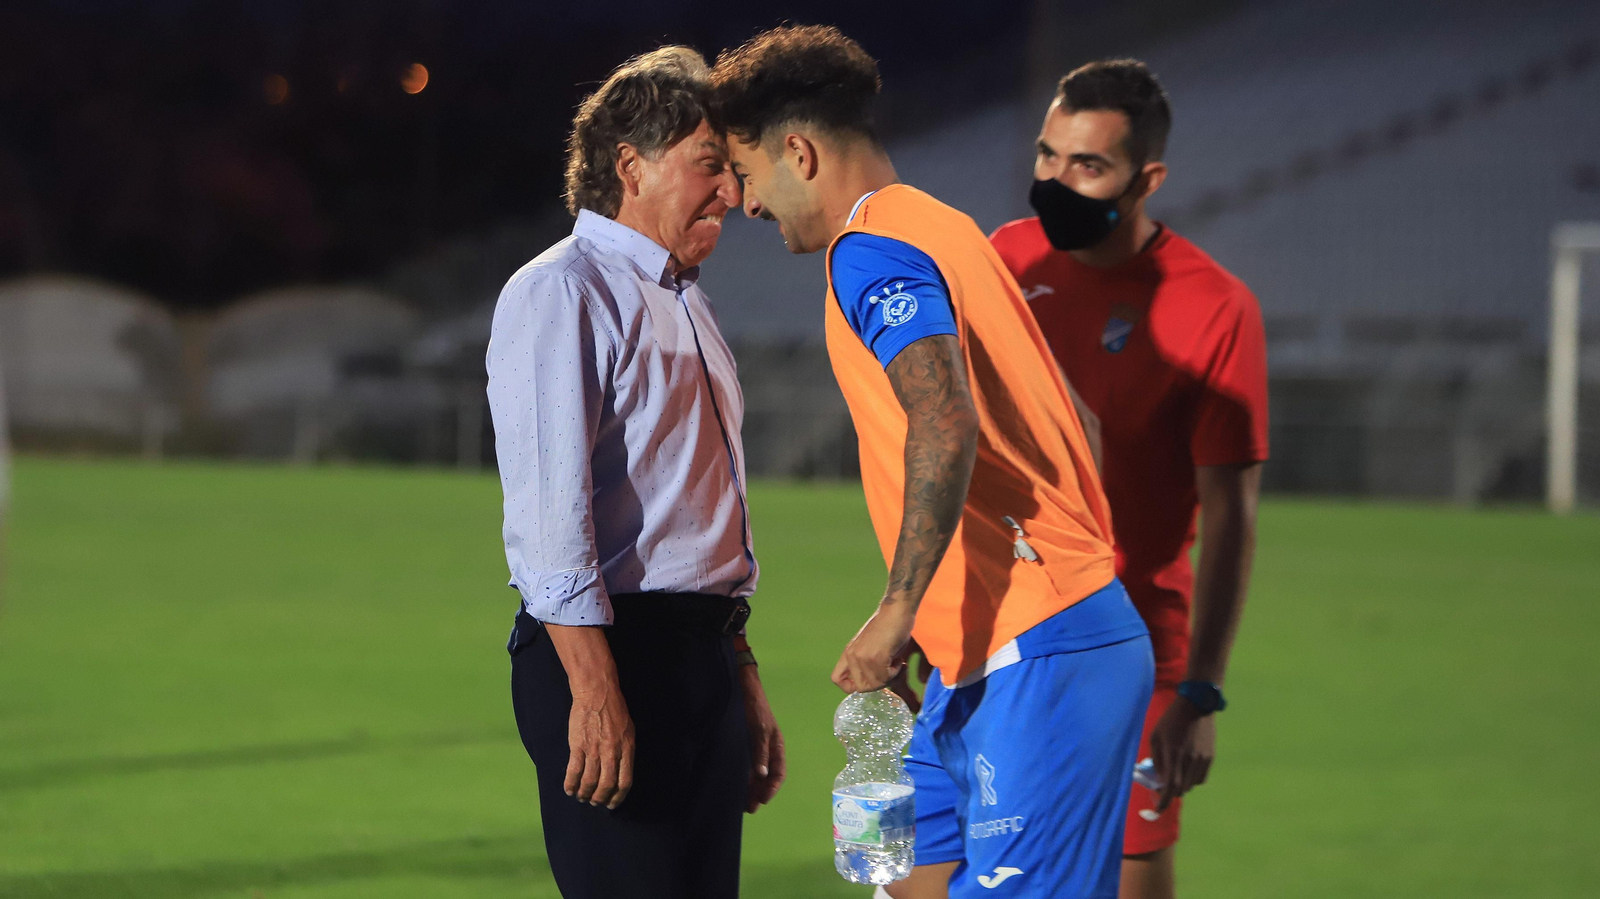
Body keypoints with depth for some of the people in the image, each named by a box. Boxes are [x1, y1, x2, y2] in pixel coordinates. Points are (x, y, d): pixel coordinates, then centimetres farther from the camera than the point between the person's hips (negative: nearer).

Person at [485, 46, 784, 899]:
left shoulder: (686, 308, 23)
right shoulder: (562, 293, -7)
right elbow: (549, 508, -17)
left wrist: (743, 683, 25)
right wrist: (594, 690, -23)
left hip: (702, 658, 9)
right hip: (612, 649, -9)